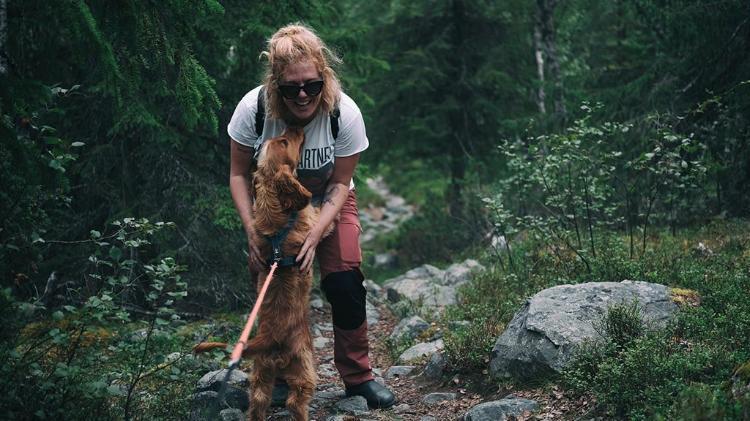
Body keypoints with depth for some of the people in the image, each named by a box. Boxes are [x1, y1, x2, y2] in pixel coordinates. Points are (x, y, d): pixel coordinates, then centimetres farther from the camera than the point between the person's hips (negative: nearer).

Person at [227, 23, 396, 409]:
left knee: (345, 283, -14)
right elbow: (239, 174, -14)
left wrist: (315, 233, -28)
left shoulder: (345, 113, -28)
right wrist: (252, 231, -24)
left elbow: (339, 184, -16)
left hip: (328, 203, -1)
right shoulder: (254, 109, -27)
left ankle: (357, 377, 3)